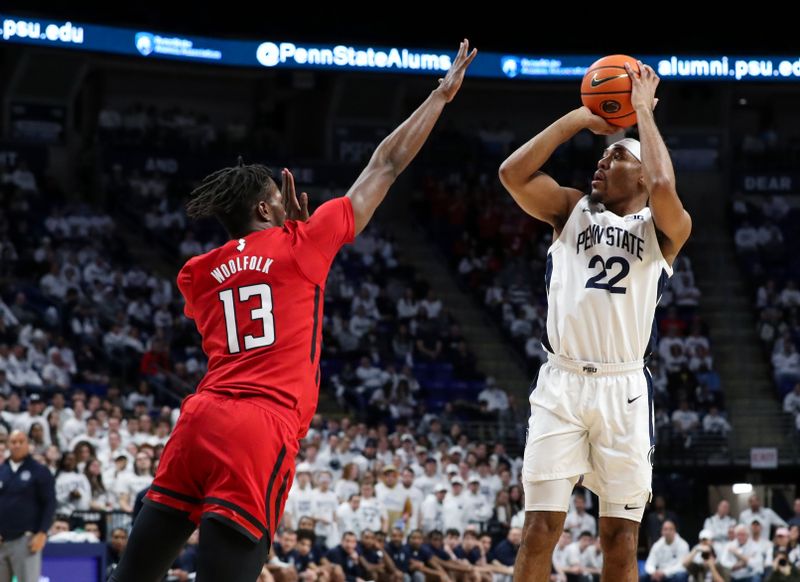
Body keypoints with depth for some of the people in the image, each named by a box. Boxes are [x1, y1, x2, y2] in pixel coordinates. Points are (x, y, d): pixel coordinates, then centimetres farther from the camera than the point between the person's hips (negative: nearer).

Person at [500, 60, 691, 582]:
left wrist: (643, 109, -6)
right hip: (561, 383, 1)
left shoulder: (665, 227, 5)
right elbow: (513, 174, -3)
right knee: (540, 529, -5)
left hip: (624, 387, -1)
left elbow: (663, 185, -18)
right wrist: (580, 118, 0)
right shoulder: (572, 210, 13)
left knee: (621, 537, 3)